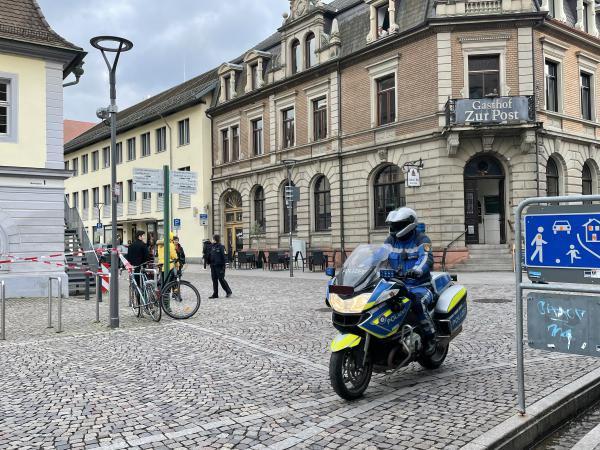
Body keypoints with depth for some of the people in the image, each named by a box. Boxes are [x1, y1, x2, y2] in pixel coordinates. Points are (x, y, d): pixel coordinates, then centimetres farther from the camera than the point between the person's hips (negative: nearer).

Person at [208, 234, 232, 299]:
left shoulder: (221, 247, -9)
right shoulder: (212, 247, 9)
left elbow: (223, 256, -11)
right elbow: (209, 255, 15)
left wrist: (223, 265, -14)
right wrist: (209, 262, 11)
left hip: (219, 266, -6)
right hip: (213, 265, 6)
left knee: (221, 279, -3)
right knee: (214, 279, 8)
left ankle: (228, 291, 14)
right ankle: (215, 294, 13)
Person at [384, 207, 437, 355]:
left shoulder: (422, 239, -4)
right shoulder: (391, 240, 13)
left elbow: (427, 258, -22)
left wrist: (416, 271, -43)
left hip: (419, 285, -5)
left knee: (417, 301, -36)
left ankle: (431, 337, -17)